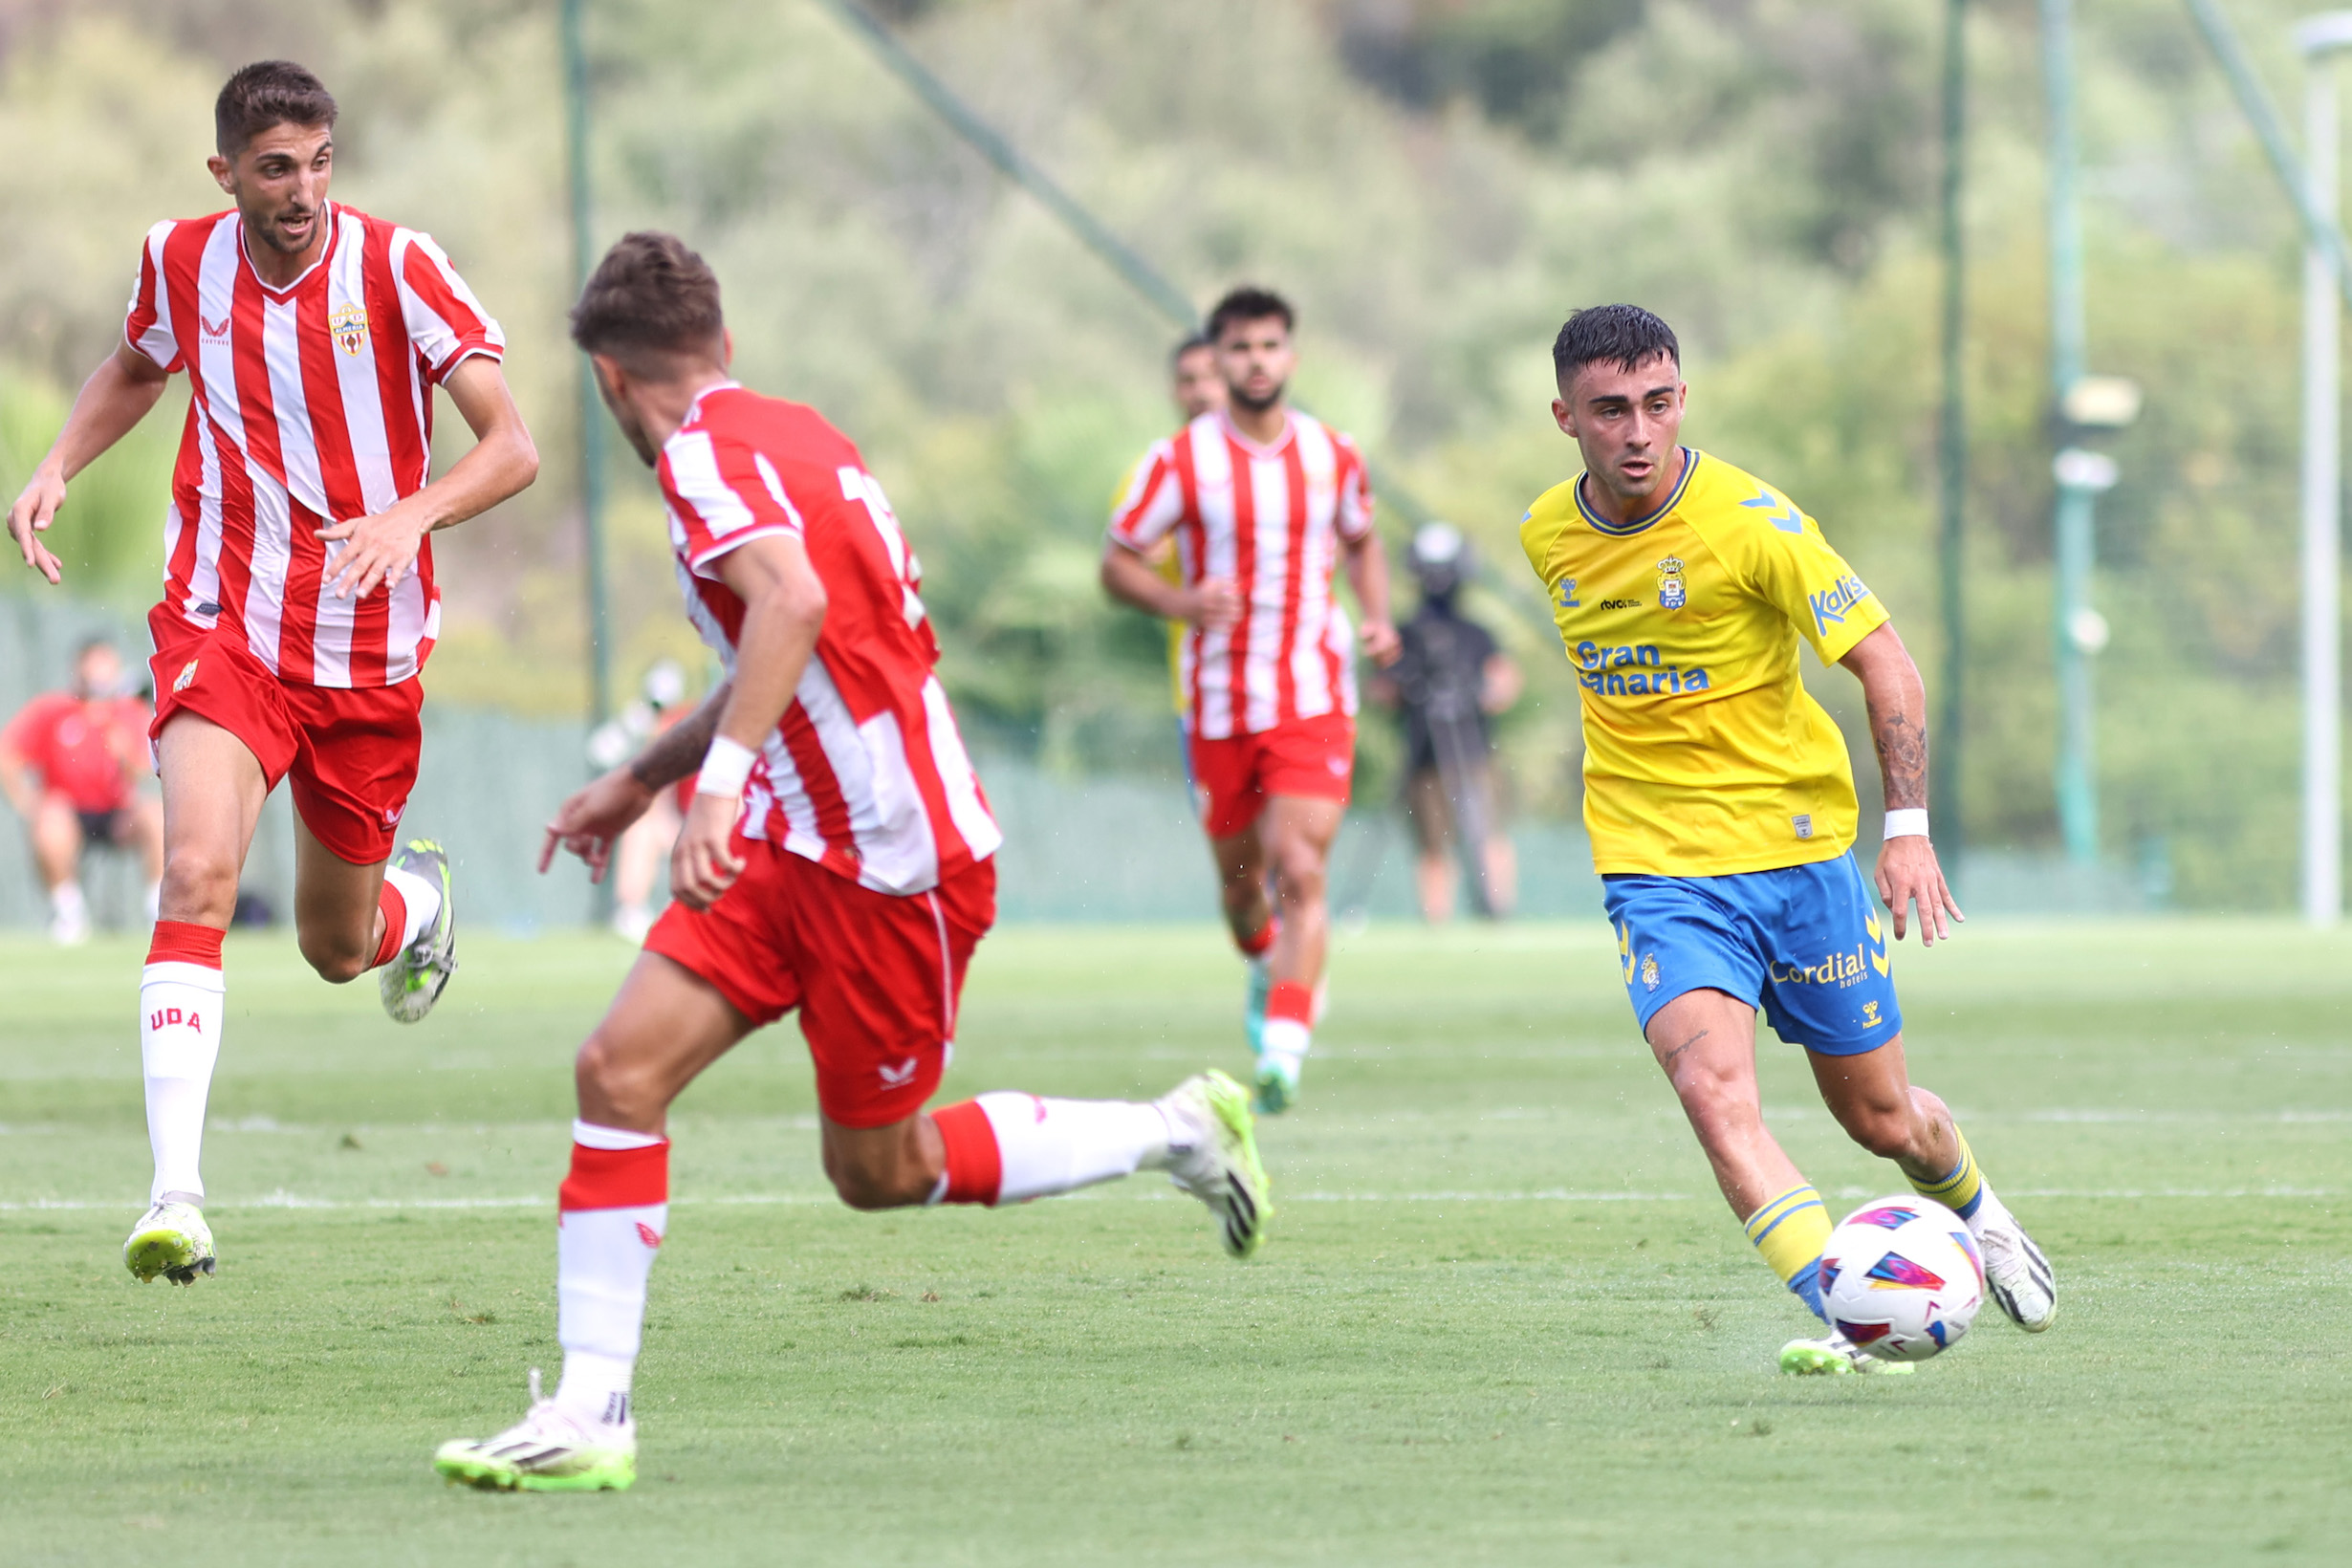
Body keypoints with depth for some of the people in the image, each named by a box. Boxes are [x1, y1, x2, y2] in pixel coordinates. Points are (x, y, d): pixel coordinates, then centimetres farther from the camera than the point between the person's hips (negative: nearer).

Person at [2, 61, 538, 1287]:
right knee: (198, 869, -25)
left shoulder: (394, 268, -12)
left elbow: (513, 447, -15)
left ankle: (416, 897, 53)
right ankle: (175, 1197, -30)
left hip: (367, 655, 0)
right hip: (222, 629, 0)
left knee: (337, 948, 13)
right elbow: (136, 369, 23)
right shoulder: (181, 262, -2)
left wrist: (413, 514, -33)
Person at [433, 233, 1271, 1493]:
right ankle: (591, 1413, -5)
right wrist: (637, 783, 37)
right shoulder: (790, 433, 15)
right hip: (800, 841, 9)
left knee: (880, 1171, 5)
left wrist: (719, 780, -41)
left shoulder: (706, 453, -15)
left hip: (893, 859, -9)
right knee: (620, 1068, 0)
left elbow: (792, 600, -36)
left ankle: (1174, 1131, 22)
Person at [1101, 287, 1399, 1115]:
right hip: (1219, 702, 0)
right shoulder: (1179, 461, -5)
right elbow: (1117, 561, -1)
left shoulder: (1333, 455, 3)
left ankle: (1284, 1047, -23)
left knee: (1300, 872, -17)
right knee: (1240, 878, 12)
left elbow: (1362, 541, 21)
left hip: (1314, 702, 0)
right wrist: (1183, 603, -20)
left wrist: (1377, 617, 2)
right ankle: (1268, 968, 47)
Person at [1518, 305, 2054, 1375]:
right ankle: (1840, 1317, -31)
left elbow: (1884, 662, -10)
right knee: (1712, 1082, -25)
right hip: (1657, 872, 2)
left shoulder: (1748, 520, -14)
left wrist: (1908, 825, -18)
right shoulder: (1548, 536, 0)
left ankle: (1972, 1208, 45)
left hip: (1799, 849, -2)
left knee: (1881, 1118, 11)